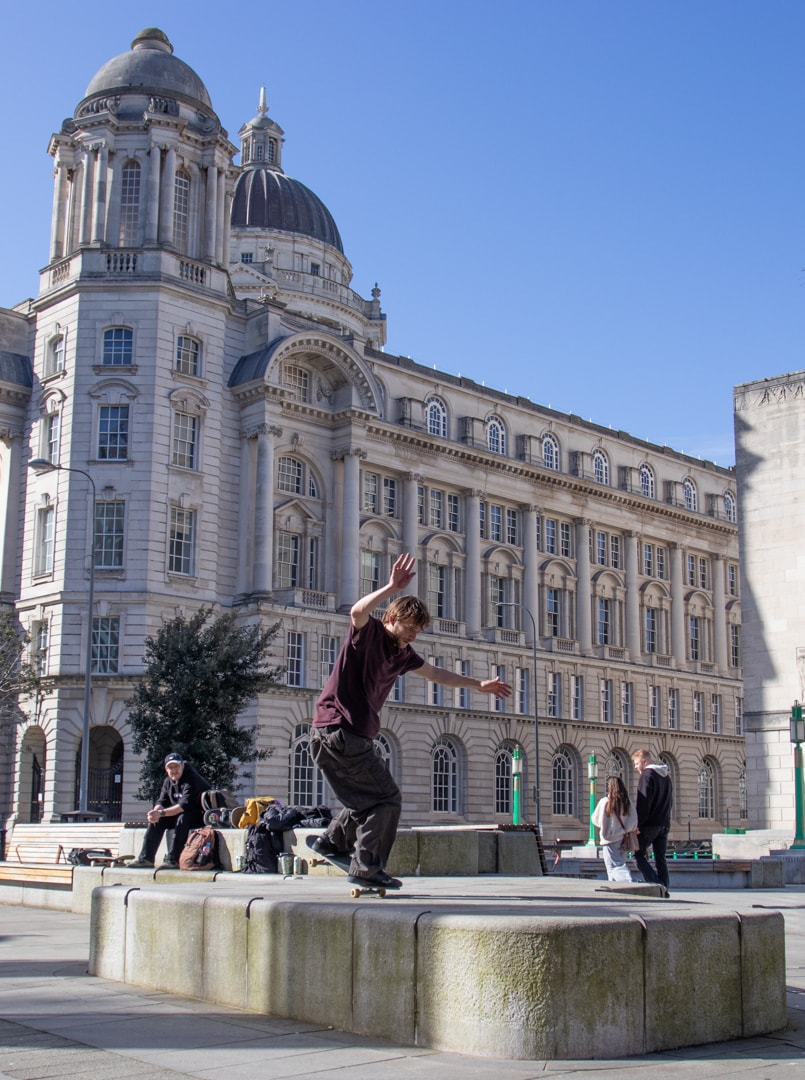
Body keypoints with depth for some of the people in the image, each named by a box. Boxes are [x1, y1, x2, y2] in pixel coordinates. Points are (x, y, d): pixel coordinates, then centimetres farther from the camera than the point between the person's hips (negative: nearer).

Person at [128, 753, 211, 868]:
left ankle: (173, 860, -36)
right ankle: (145, 858, -8)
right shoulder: (168, 781, 4)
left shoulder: (191, 778, -22)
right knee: (157, 820, -7)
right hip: (180, 814, 8)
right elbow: (162, 801, 3)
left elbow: (186, 804, -32)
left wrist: (162, 813, -36)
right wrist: (156, 812, -23)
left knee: (182, 819, -36)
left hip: (202, 815, -8)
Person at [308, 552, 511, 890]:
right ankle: (367, 867, -5)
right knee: (387, 799, -7)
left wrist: (478, 684, 36)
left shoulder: (401, 653, 16)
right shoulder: (368, 633, -8)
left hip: (355, 735, 9)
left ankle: (333, 841, 32)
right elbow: (357, 612, -33)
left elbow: (436, 673, 31)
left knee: (369, 798, 23)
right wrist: (393, 588, -40)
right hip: (338, 730, -9)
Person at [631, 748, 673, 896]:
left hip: (650, 824, -8)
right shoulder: (666, 776, 18)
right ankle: (664, 889, 3)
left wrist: (637, 824, -14)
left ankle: (656, 884, -16)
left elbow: (643, 803, -16)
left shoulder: (647, 775, -10)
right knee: (660, 858, 9)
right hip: (664, 824, 8)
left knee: (639, 855, -2)